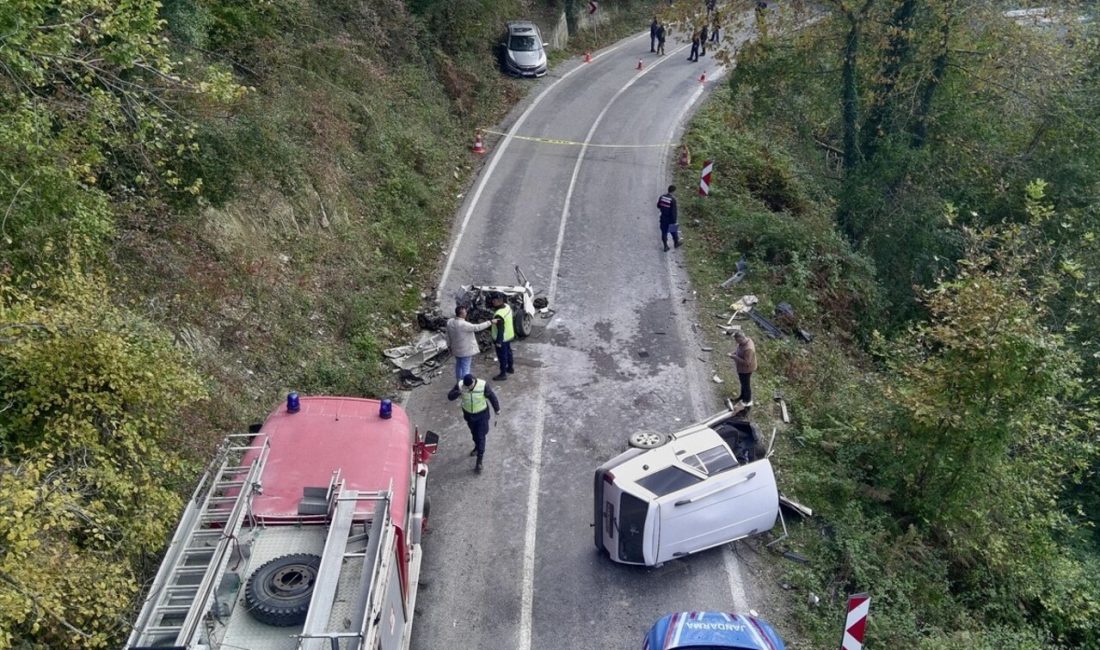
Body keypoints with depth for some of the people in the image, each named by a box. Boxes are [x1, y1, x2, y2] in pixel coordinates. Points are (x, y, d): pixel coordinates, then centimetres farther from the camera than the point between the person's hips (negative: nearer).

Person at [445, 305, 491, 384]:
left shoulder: (450, 322, -7)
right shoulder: (464, 325, -30)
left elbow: (448, 336, 4)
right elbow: (477, 327, -26)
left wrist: (449, 346, 18)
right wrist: (490, 322, -19)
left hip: (456, 349, 8)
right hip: (466, 350, -8)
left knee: (458, 365, 24)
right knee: (466, 367, 4)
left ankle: (458, 382, 38)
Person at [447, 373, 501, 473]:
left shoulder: (483, 385, -29)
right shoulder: (460, 386, -23)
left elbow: (492, 397, -13)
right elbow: (450, 396, -20)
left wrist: (497, 409, 0)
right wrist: (458, 392, -40)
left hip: (481, 414, -3)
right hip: (468, 414, 3)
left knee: (481, 436, 0)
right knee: (474, 433, 26)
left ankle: (479, 461, 9)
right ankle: (477, 447, 56)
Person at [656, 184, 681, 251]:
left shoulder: (662, 197, -5)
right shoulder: (673, 199, -22)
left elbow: (658, 206, 7)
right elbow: (674, 211, -21)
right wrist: (674, 221, -15)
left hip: (663, 218, 4)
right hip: (670, 219, -4)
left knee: (664, 232, 12)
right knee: (674, 231, 17)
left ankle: (665, 246, 16)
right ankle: (676, 243, 35)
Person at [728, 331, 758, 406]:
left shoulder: (748, 349, -40)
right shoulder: (745, 340, -10)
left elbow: (746, 362, -34)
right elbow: (739, 349, 10)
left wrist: (735, 357, -29)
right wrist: (734, 352, -8)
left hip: (746, 369, -9)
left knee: (746, 384, 14)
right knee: (743, 383, 28)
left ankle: (747, 401, 35)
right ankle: (743, 396, 51)